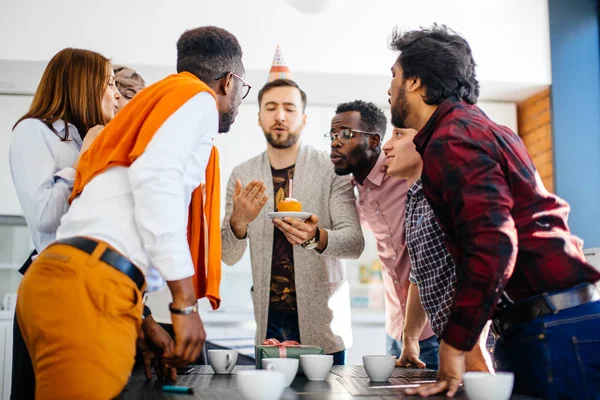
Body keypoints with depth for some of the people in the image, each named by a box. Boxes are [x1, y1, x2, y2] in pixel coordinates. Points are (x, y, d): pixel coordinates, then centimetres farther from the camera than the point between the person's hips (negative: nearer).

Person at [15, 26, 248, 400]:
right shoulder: (197, 98, 4)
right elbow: (156, 180, -15)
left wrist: (141, 320, 24)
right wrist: (186, 302, -14)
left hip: (69, 279, 9)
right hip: (88, 286, -9)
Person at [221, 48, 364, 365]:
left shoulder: (332, 170, -4)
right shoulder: (242, 176, 4)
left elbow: (354, 242, -10)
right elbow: (229, 256, 2)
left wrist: (316, 238, -30)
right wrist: (238, 221, -19)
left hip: (321, 319, -2)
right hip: (269, 318, 2)